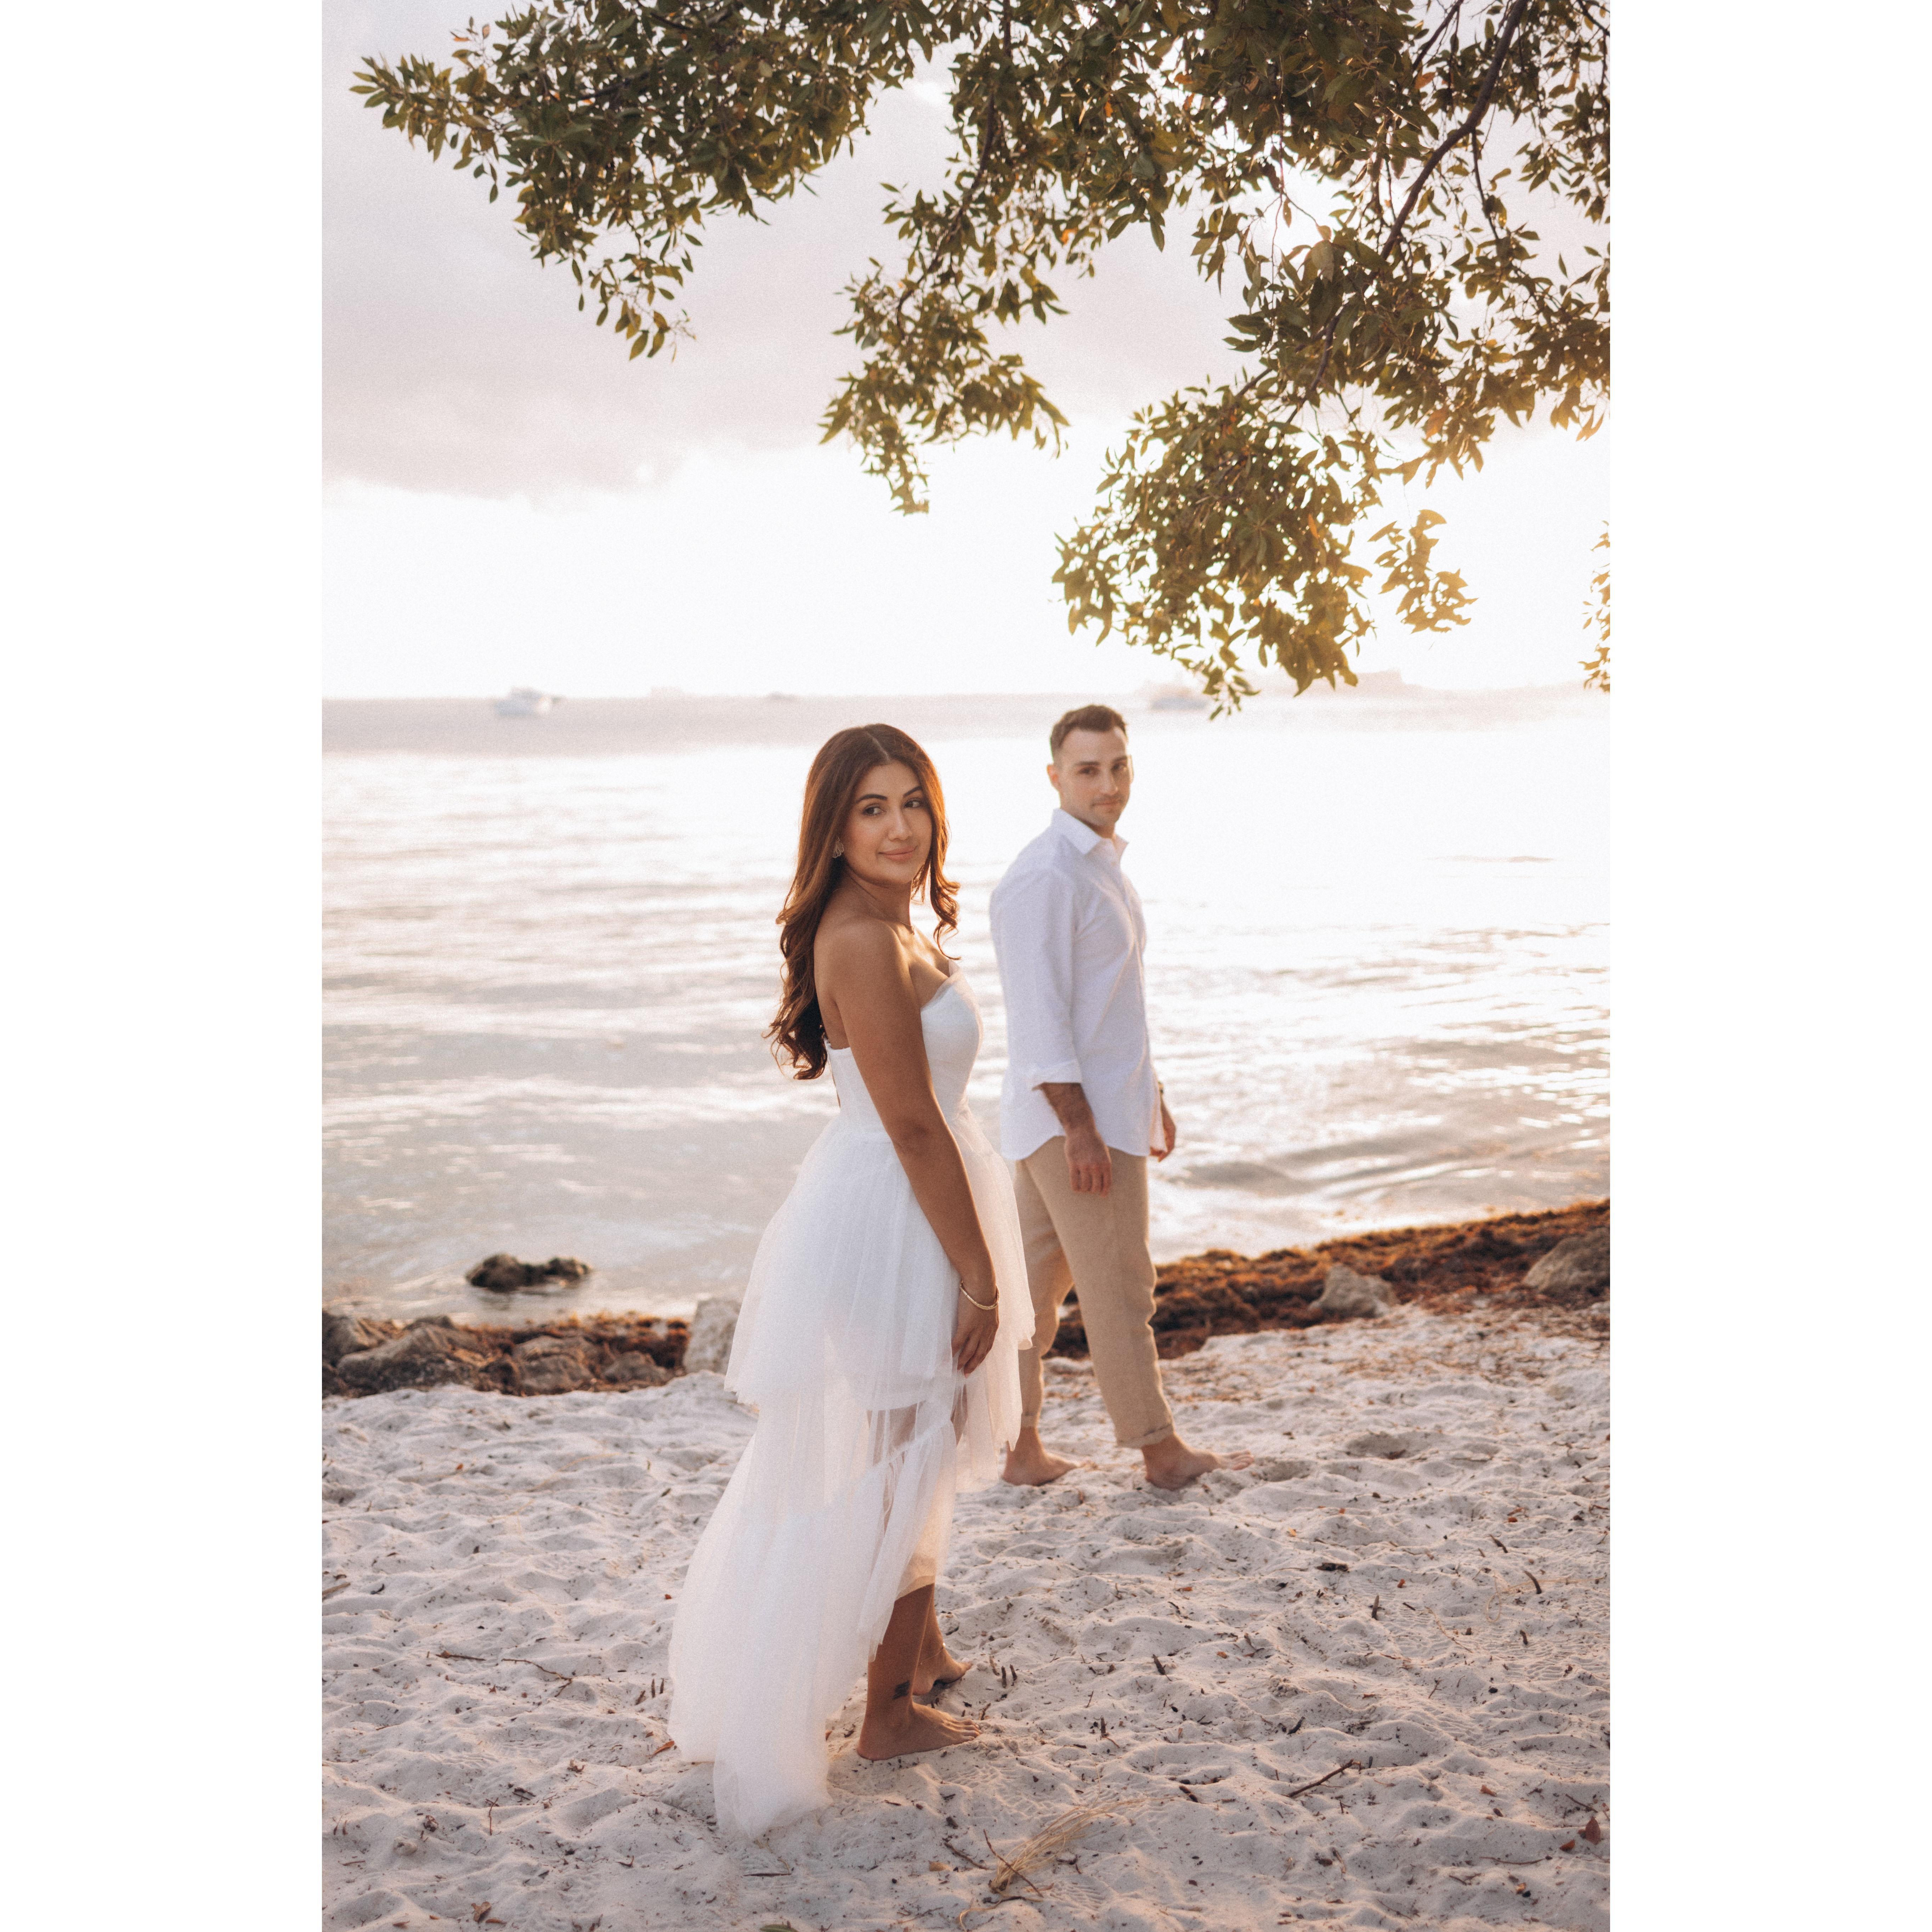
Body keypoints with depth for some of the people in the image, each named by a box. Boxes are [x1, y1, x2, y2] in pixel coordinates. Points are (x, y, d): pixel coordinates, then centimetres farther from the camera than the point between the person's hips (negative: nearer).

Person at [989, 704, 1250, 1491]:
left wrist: (1150, 1093, 23)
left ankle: (1018, 1446, 21)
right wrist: (1080, 1126, -23)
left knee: (1036, 1281, 13)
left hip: (1106, 1105, 10)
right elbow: (1039, 1013, -22)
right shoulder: (1044, 877, -18)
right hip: (1073, 1115, -10)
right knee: (1119, 1288, 2)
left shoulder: (1103, 862, 14)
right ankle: (1161, 1450, 14)